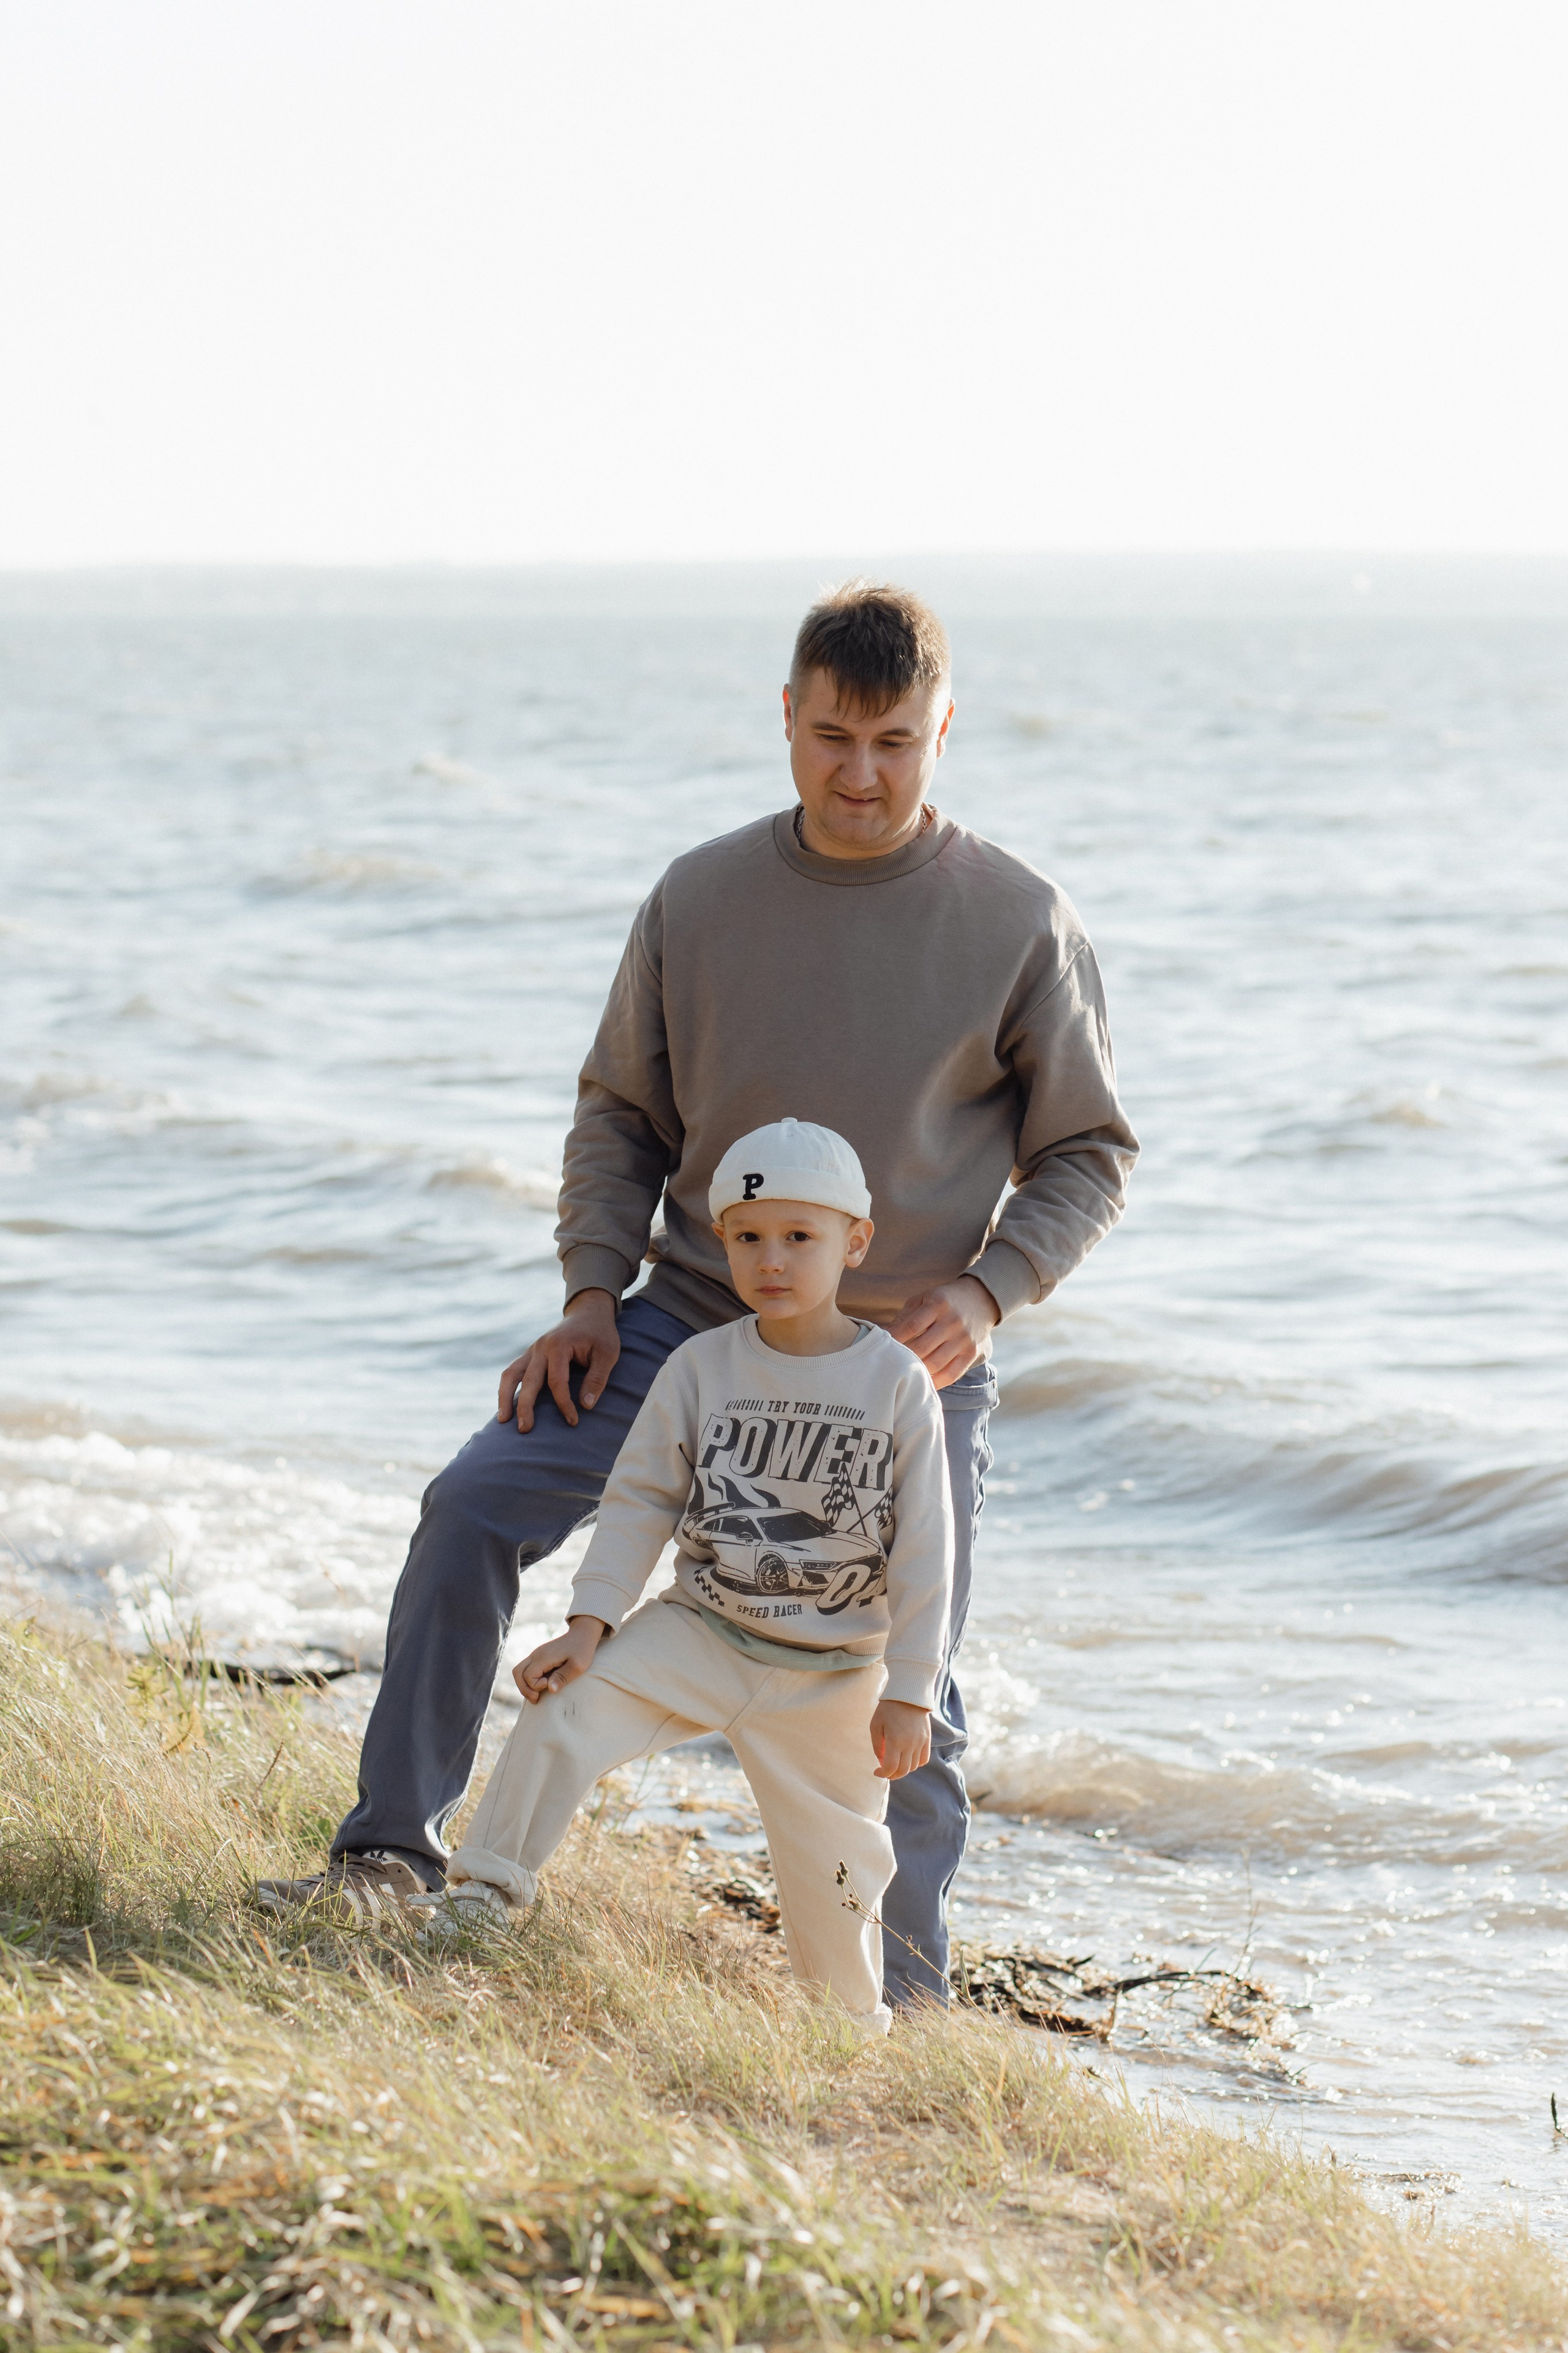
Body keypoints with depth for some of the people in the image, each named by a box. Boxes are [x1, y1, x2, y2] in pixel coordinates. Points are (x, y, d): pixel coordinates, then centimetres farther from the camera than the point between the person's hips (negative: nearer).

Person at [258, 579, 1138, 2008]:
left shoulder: (1020, 926, -7)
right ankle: (395, 1854, -5)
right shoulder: (700, 899, 0)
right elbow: (621, 1113, 10)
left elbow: (1090, 1153, 0)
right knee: (472, 1510, -14)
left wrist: (986, 1294, -15)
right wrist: (593, 1293, -3)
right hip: (692, 1321, 2)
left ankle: (903, 2010, 17)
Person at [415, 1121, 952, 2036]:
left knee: (834, 1863, 6)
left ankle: (855, 2024, 28)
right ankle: (485, 1893, -6)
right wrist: (590, 1623, -7)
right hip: (698, 1632, 1)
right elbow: (640, 1499, 2)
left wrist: (908, 1693, -9)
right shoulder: (702, 1367, -5)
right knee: (566, 1714, -18)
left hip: (832, 1674, -1)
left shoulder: (898, 1383, -10)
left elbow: (924, 1549, -8)